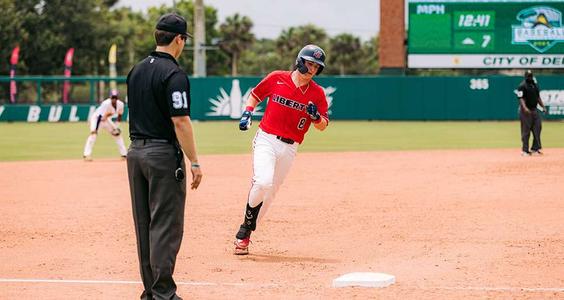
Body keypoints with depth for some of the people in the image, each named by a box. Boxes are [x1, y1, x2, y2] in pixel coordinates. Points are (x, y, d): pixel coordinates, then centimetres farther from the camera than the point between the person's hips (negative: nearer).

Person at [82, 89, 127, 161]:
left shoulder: (120, 104, -16)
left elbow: (120, 115, 3)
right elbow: (100, 117, -37)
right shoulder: (106, 104, -34)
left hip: (107, 120, 7)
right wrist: (95, 130, -42)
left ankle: (124, 154, 17)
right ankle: (86, 155, -31)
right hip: (97, 118, -7)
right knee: (93, 134, -27)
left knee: (117, 133, 6)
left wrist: (116, 126, -6)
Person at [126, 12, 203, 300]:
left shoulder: (136, 70, 11)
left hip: (135, 151, 8)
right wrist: (194, 162, -15)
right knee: (165, 226, -4)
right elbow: (180, 121, -19)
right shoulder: (173, 74, -14)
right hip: (164, 154, -8)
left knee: (143, 224, 12)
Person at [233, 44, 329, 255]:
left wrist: (316, 116, -17)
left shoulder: (317, 93, 2)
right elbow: (255, 95, 13)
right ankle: (246, 227, -5)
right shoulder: (277, 78, -2)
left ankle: (245, 234, 21)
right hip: (266, 140, -3)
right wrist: (248, 112, -3)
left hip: (289, 148, 3)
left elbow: (322, 126, 5)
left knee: (270, 193, 6)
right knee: (263, 182, -25)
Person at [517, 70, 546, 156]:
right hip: (526, 111, -7)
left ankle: (535, 148, 11)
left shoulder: (535, 84, 15)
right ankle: (525, 150, 3)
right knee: (526, 131, -3)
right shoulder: (522, 86, -9)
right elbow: (521, 98, -18)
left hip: (534, 110, 7)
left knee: (537, 129, 4)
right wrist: (525, 108, -32)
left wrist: (543, 106, 13)